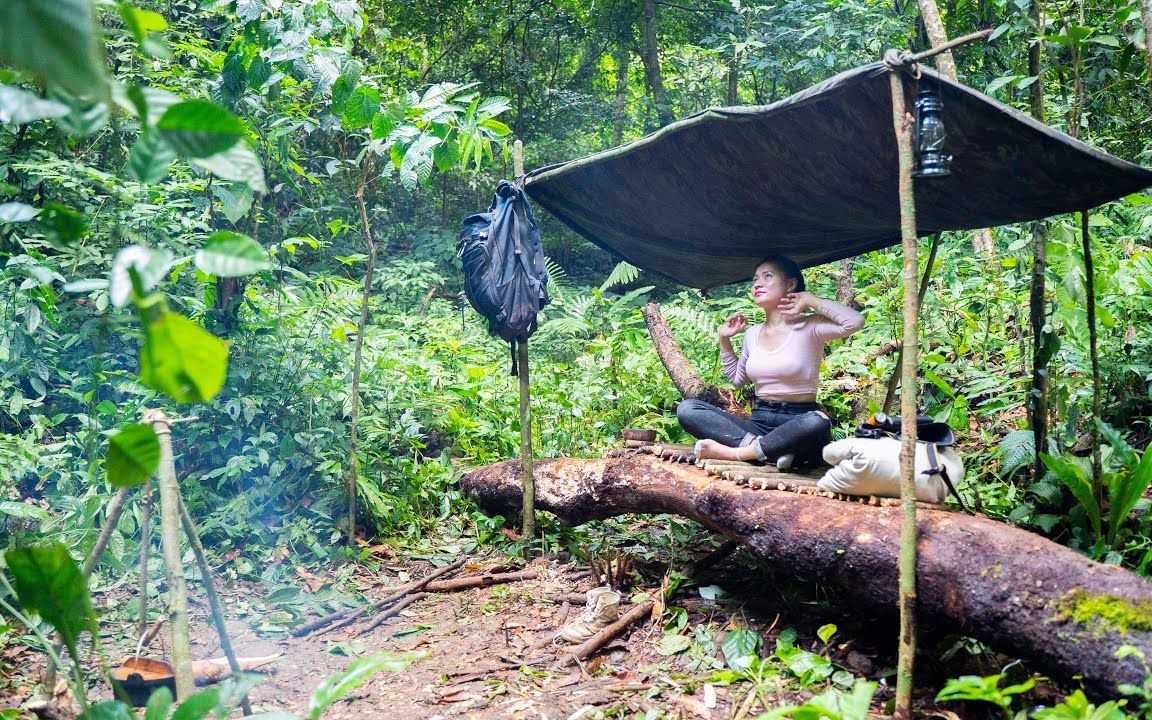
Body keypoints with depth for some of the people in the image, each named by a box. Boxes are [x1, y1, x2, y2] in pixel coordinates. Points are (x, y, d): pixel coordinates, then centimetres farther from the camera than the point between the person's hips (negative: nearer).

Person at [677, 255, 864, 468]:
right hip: (759, 422, 5)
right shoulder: (752, 334, 14)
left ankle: (734, 452, -27)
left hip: (798, 422, -5)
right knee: (686, 409, -15)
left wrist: (810, 300, -10)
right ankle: (764, 448, -29)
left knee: (817, 424, -42)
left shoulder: (808, 327, -3)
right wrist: (725, 340, 18)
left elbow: (855, 321, -21)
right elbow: (737, 379, 29)